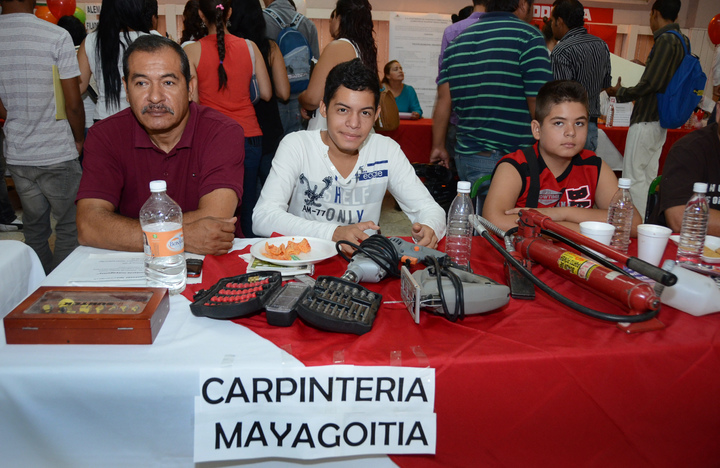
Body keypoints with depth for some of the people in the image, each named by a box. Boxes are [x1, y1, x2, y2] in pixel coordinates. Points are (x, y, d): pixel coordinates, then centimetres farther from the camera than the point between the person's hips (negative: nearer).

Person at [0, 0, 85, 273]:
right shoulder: (57, 37, -13)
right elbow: (73, 104, -12)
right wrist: (79, 140, 3)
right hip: (57, 153, -5)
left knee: (34, 229, 17)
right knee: (68, 229, 7)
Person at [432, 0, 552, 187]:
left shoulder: (457, 41, 13)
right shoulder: (528, 36, -5)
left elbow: (443, 99, 10)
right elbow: (539, 106, -10)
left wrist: (438, 147, 17)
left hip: (465, 157, 6)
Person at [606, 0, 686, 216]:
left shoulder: (666, 40, -15)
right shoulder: (682, 41, 13)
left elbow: (650, 83, -20)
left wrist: (619, 93, -6)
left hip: (646, 121, -9)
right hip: (660, 120, 9)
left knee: (633, 175, -6)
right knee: (649, 176, 13)